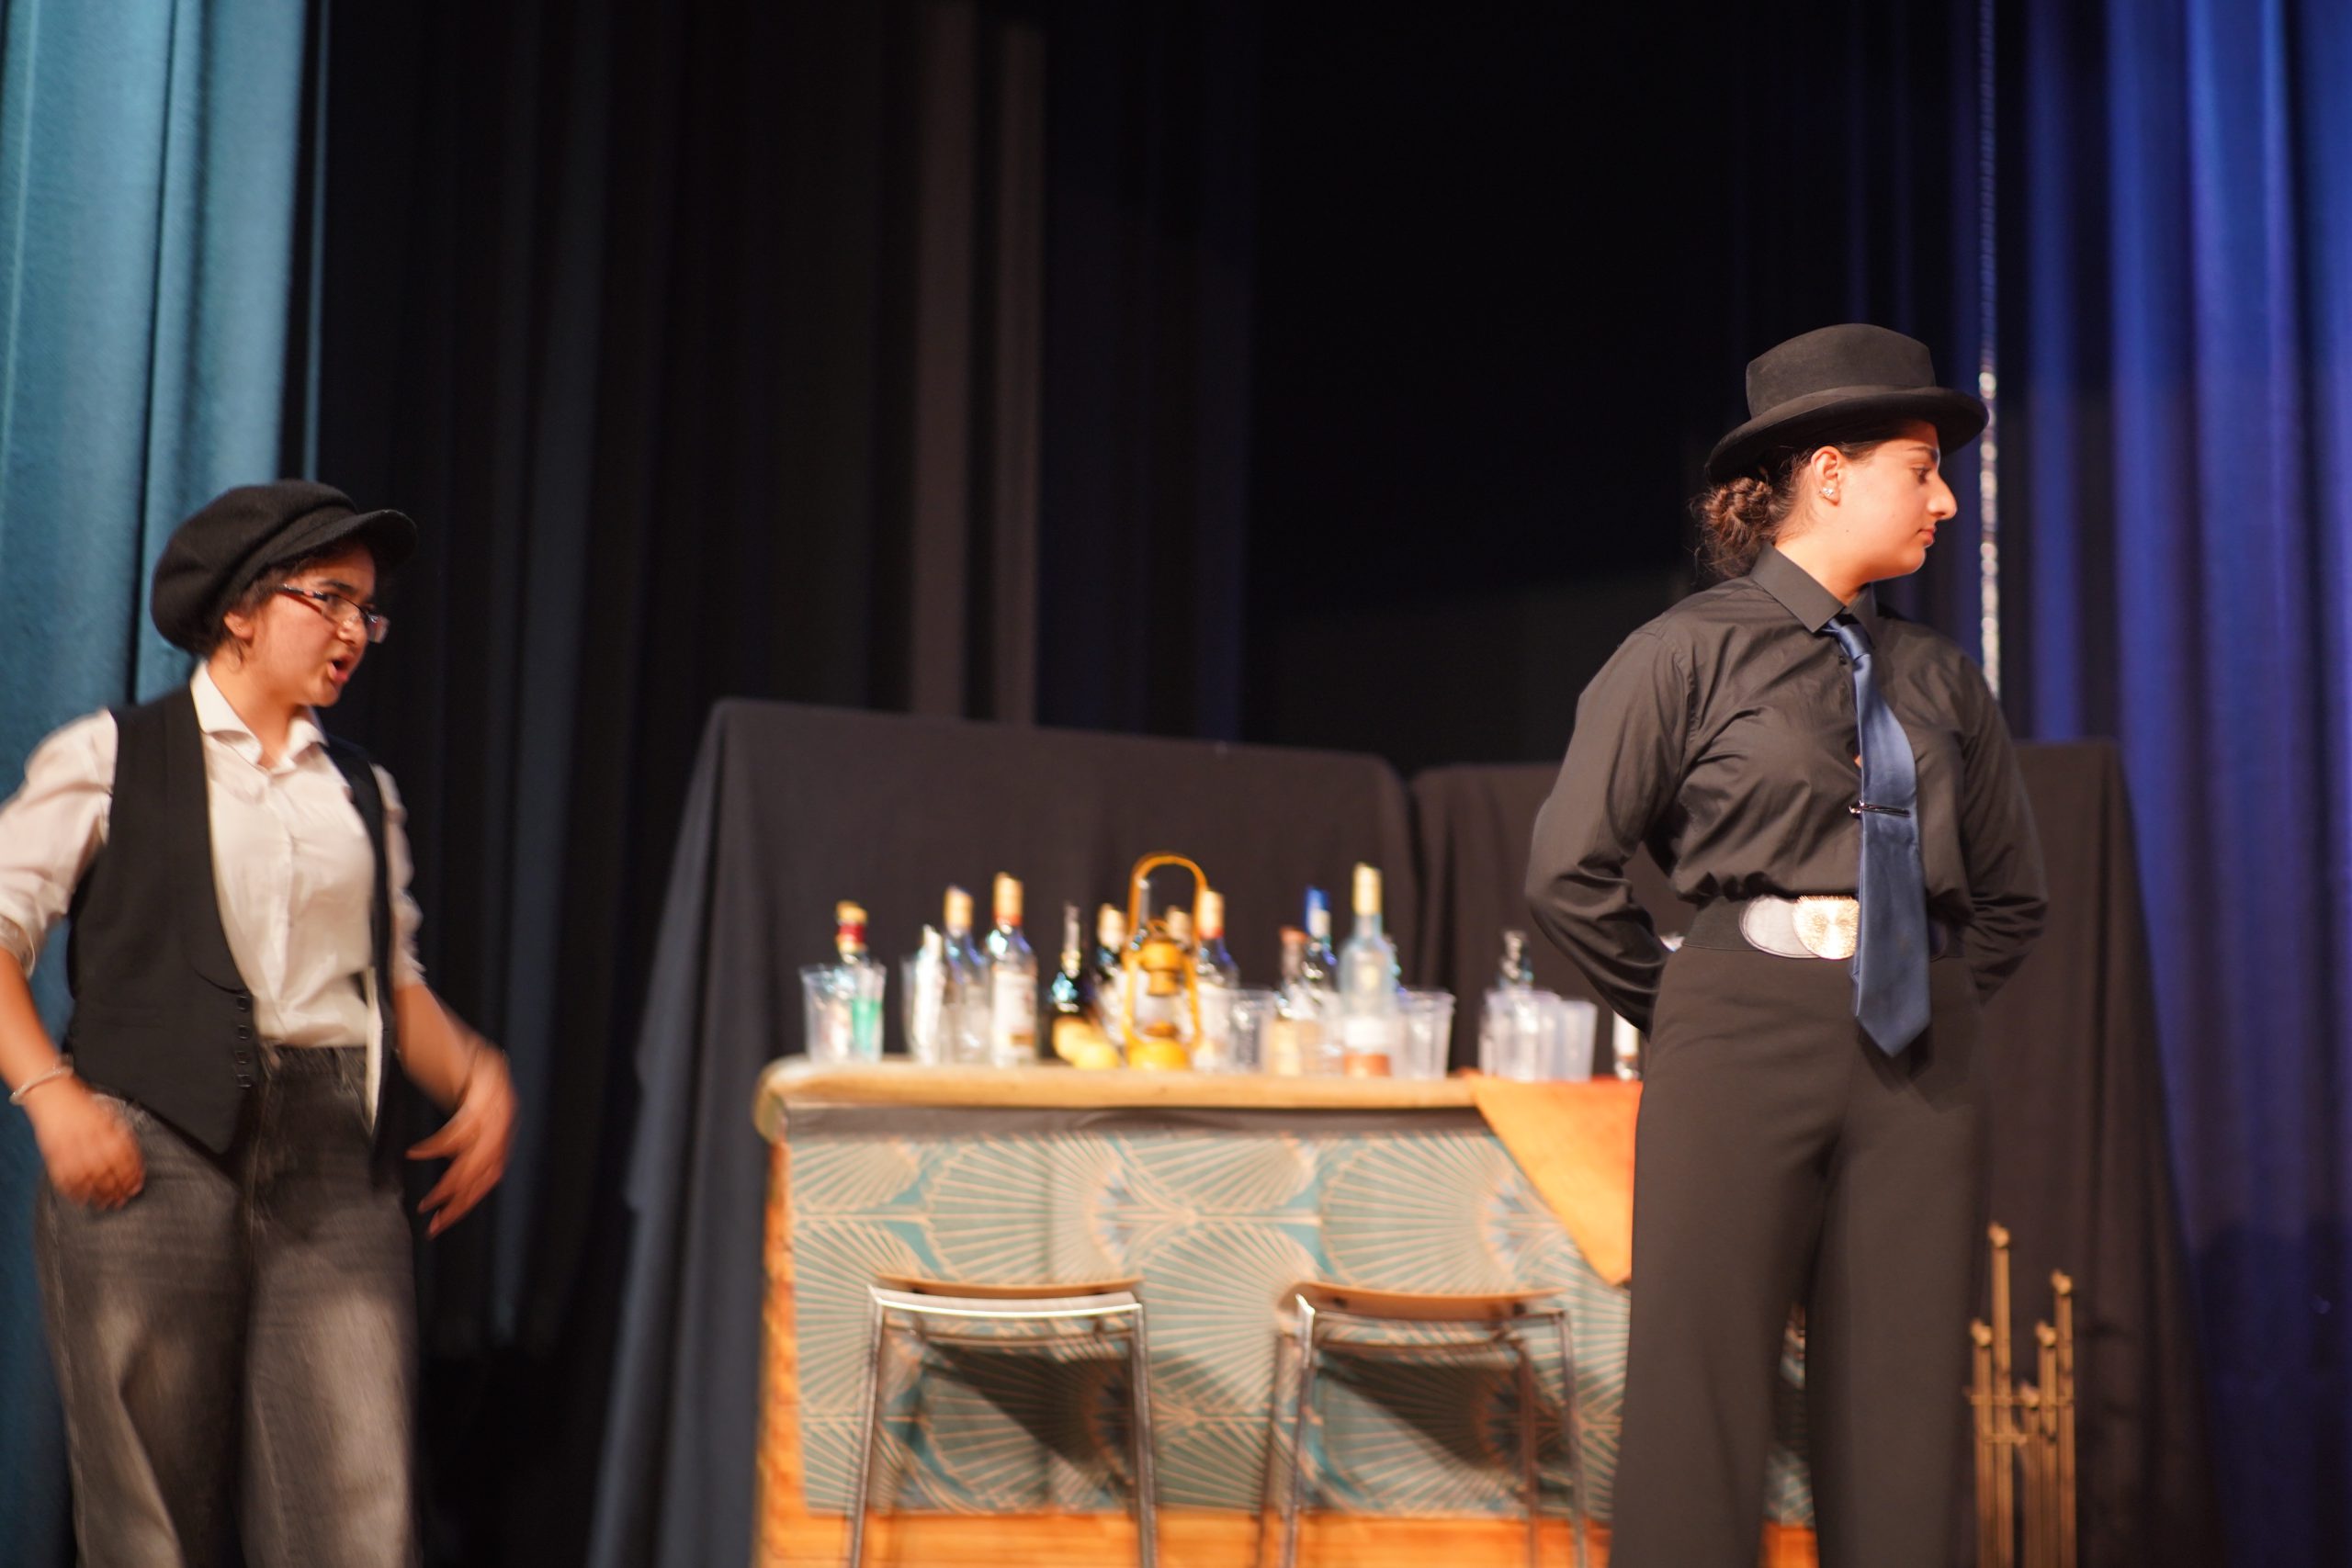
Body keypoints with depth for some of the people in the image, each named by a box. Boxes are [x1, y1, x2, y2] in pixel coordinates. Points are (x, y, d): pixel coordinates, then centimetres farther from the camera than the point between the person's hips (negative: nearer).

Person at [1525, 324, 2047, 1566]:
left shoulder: (1942, 682, 12)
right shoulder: (1690, 652, 0)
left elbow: (2011, 896, 22)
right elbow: (1570, 874, -1)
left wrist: (1932, 1003, 12)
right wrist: (1687, 1015, 2)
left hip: (1918, 1059, 4)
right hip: (1744, 1041, -4)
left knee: (1900, 1423, 4)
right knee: (1700, 1406, -2)